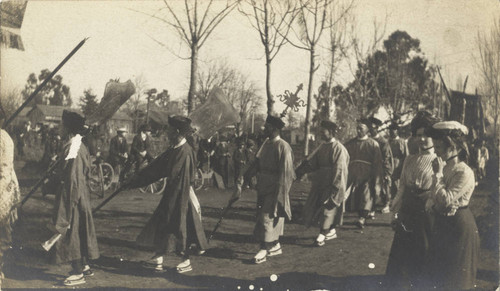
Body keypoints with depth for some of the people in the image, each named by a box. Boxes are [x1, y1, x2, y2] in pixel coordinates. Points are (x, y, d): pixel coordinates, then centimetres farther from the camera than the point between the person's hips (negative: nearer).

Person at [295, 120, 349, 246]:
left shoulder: (338, 148, -13)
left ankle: (322, 236, 6)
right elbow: (310, 161, 3)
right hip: (320, 183, 8)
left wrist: (334, 187, -21)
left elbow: (339, 169, -17)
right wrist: (298, 171, -8)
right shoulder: (322, 147, 9)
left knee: (327, 209, -3)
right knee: (314, 207, 11)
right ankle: (331, 231, 26)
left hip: (331, 184, -8)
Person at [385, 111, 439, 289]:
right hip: (406, 217, 5)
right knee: (399, 259, 10)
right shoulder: (409, 160, 10)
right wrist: (396, 212, 9)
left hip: (427, 216, -5)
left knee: (423, 260, 6)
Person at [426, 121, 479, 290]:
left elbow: (445, 200, -26)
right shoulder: (444, 167, 6)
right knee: (442, 277, 18)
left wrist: (438, 174, -22)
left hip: (458, 226, -8)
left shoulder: (464, 172, -20)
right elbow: (436, 198, 16)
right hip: (442, 223, 8)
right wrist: (431, 203, -5)